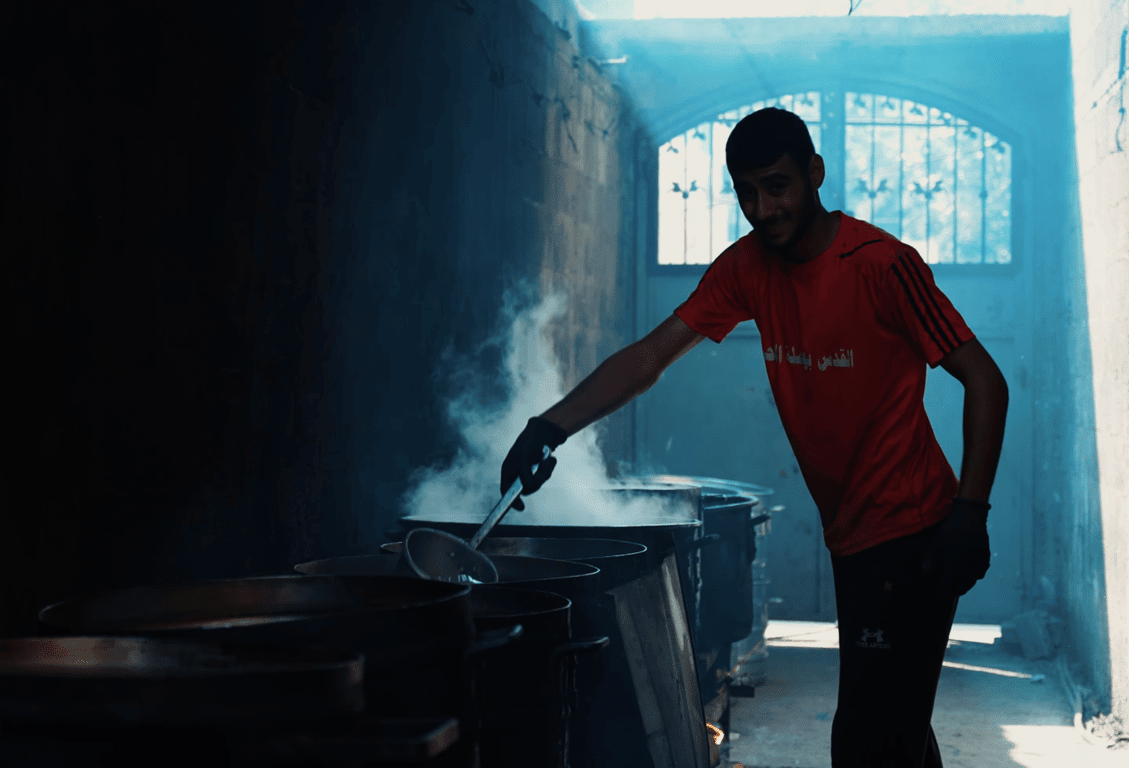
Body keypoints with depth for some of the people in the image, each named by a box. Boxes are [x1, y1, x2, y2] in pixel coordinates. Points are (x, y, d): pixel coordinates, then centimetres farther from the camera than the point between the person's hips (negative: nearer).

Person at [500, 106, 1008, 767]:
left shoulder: (881, 263, -16)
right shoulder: (747, 268, 2)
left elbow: (985, 381, -13)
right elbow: (651, 357, -3)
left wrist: (971, 512, -21)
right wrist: (552, 427, -17)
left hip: (910, 535, -7)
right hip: (850, 538, 7)